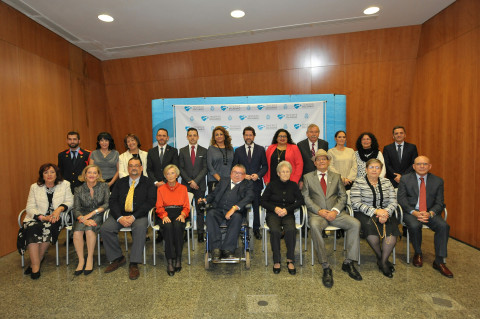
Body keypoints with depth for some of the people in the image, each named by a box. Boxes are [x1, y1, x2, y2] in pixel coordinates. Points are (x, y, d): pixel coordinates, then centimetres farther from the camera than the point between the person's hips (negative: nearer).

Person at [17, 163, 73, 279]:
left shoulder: (65, 184, 4)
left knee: (48, 228, -31)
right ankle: (35, 266, -24)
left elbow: (69, 201, 2)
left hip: (55, 218, -1)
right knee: (32, 229, -29)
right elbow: (30, 208, 0)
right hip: (36, 218, 1)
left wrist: (59, 209, -19)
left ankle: (34, 262, -11)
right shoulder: (35, 187, 6)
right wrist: (43, 217, -16)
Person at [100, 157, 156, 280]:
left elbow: (150, 202, -6)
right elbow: (112, 201, 6)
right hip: (120, 215, 4)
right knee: (105, 229, -20)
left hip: (139, 215, -4)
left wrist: (133, 217, -17)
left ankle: (134, 264, -22)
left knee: (140, 228, -34)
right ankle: (117, 258, 1)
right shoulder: (120, 182, 15)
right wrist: (120, 217, -13)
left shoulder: (148, 183, 5)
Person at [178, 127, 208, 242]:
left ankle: (200, 233, 11)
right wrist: (189, 181, -8)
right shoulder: (182, 151, 8)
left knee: (200, 210, 4)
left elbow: (205, 168, -1)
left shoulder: (204, 151, 5)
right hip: (186, 184, 1)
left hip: (200, 184, 0)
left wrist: (195, 181, -11)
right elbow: (181, 168, 3)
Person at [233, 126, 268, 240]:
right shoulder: (238, 150, 6)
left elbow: (265, 166, 6)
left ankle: (256, 230, 22)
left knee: (256, 207, 7)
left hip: (256, 183, 0)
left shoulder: (261, 149, 6)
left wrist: (258, 175, -11)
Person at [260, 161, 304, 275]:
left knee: (291, 230, -31)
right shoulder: (272, 185, 6)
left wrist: (287, 209, -12)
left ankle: (290, 260, -14)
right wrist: (275, 208, -11)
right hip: (273, 214, -1)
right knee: (275, 230, -31)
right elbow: (263, 201, 5)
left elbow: (301, 200, 1)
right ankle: (276, 261, -15)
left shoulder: (293, 185, 10)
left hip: (288, 214, 1)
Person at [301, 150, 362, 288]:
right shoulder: (308, 177, 11)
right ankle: (326, 267, -28)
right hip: (317, 213, -3)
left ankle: (348, 262, -8)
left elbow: (343, 196, 10)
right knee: (314, 225, -36)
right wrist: (319, 210, -12)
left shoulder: (336, 176, 17)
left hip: (335, 212, 3)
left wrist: (335, 210, -10)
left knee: (355, 224, -22)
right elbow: (306, 197, 2)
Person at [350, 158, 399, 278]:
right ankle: (380, 257, -8)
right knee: (370, 226, -33)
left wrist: (386, 212, -16)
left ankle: (383, 261, -12)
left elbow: (393, 202, 6)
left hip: (385, 213, 3)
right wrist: (375, 211, -18)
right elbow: (356, 204, -10)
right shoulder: (358, 183, 0)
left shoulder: (386, 182, 13)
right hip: (365, 214, -3)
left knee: (392, 228, -27)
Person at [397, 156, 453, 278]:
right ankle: (418, 254, -3)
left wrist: (430, 213, -18)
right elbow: (401, 200, -4)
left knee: (444, 226, -25)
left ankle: (439, 261, -11)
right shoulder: (405, 179, 2)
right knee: (414, 225, -32)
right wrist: (414, 212, -20)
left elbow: (439, 203, 2)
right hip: (411, 212, -2)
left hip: (430, 213, 2)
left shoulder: (438, 181, 7)